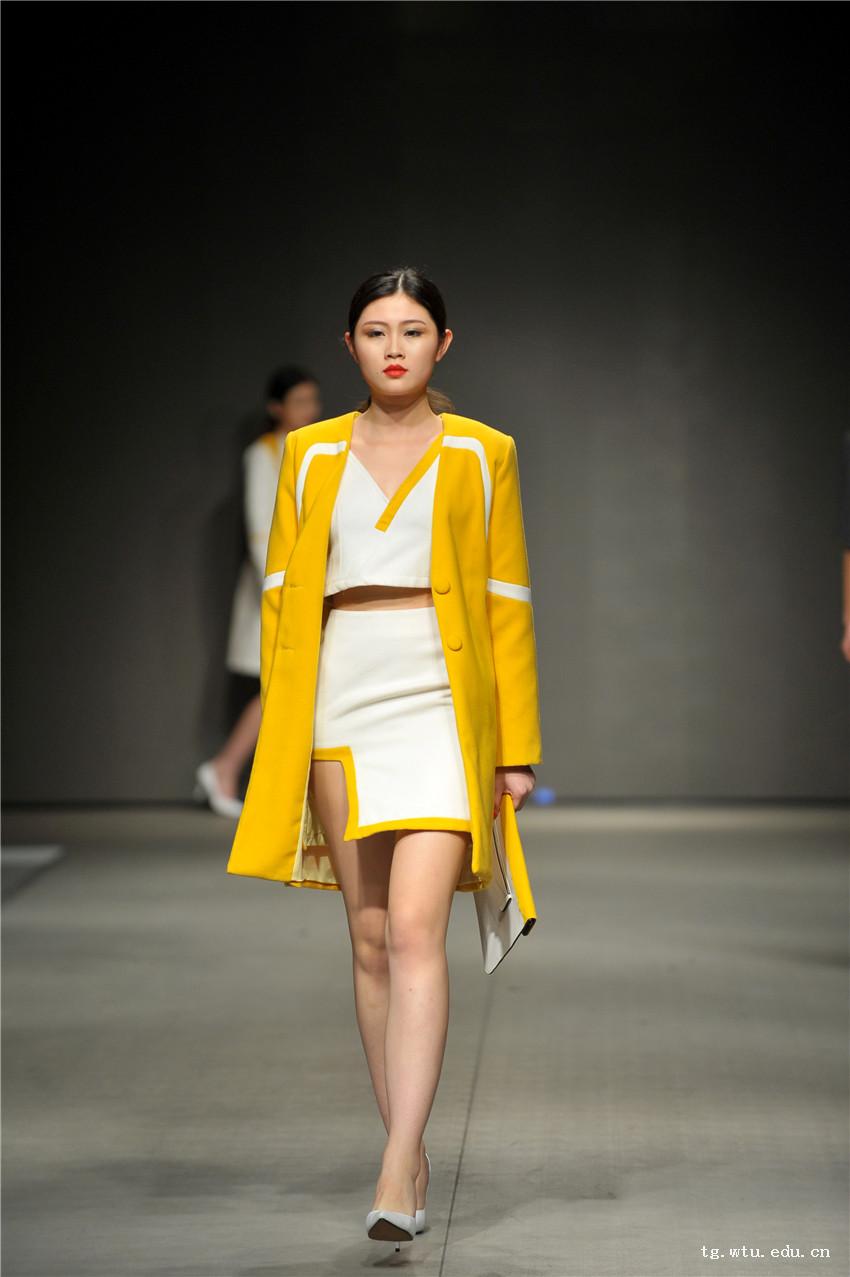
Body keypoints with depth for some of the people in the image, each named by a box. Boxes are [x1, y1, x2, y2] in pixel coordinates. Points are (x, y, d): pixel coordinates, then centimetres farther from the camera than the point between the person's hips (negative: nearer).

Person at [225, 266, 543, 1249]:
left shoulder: (481, 454, 6)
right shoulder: (310, 455, 11)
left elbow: (508, 604, 5)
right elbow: (283, 594, 12)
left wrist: (517, 747, 1)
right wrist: (278, 732, 5)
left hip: (443, 706, -3)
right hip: (340, 707, 3)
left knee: (416, 928, -15)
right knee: (371, 939, 6)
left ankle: (395, 1174, -20)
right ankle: (409, 1150, 17)